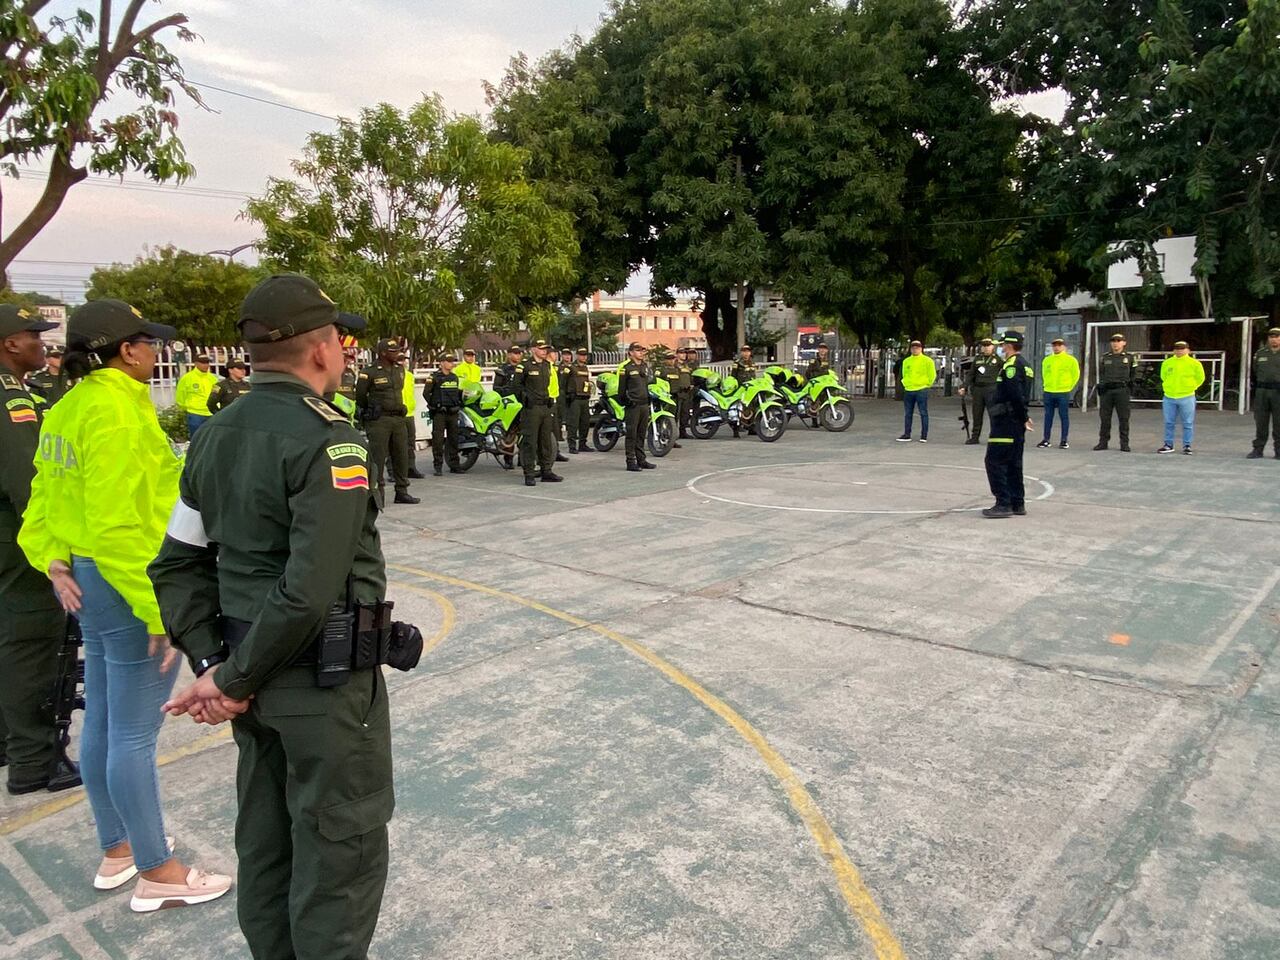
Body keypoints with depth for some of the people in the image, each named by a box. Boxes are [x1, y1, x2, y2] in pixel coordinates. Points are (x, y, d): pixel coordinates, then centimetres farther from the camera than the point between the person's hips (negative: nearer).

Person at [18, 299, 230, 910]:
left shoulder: (68, 408, 9)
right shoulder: (117, 411, -21)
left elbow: (45, 502, 13)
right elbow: (116, 526, -25)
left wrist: (55, 564, 7)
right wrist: (157, 608, -22)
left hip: (87, 581, 10)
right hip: (127, 584, -10)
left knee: (102, 721, 19)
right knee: (134, 734, 1)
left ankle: (116, 850, 35)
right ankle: (157, 874, 15)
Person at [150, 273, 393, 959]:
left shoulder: (215, 436, 6)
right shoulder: (329, 439, -19)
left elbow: (178, 564, 7)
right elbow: (311, 589, -25)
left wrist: (210, 660, 2)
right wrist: (234, 680, -14)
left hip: (256, 675, 8)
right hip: (323, 680, -8)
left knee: (265, 841, 20)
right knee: (341, 850, 7)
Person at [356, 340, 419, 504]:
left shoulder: (400, 369, 12)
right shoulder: (369, 373, -9)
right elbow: (359, 396, -2)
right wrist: (371, 411, 8)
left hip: (399, 418, 7)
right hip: (379, 421, -6)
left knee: (401, 456, 9)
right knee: (378, 457, -4)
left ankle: (402, 491, 18)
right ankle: (378, 492, 2)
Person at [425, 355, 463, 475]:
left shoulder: (455, 377, 15)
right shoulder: (434, 377, -4)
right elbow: (426, 393, -6)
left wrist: (459, 403, 16)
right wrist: (433, 405, -6)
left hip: (453, 412, 6)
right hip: (439, 413, -6)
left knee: (453, 438, 8)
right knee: (438, 439, -6)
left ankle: (454, 465, 15)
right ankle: (438, 466, -3)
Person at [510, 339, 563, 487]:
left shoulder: (549, 366, 14)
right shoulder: (524, 366, -5)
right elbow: (515, 385, -2)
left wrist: (551, 398, 15)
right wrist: (525, 400, -6)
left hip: (547, 407, 6)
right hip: (532, 408, -6)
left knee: (546, 440, 11)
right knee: (530, 441, -6)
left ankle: (547, 471, 18)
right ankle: (529, 474, -5)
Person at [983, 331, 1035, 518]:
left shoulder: (1011, 364, -14)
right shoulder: (1025, 364, 18)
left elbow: (1015, 393, -23)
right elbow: (1022, 394, 18)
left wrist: (1024, 417, -14)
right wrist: (1024, 417, 13)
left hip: (1006, 420, -10)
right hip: (1017, 422, 10)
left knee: (995, 461, -8)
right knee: (1013, 463, 13)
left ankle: (1003, 503, -10)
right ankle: (1017, 504, 17)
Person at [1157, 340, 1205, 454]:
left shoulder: (1195, 364, -3)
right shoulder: (1167, 363, 3)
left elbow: (1200, 378, 8)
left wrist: (1191, 387, 7)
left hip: (1187, 398, -2)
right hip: (1169, 398, 2)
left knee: (1188, 423, 3)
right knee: (1169, 423, 8)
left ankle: (1187, 446, 11)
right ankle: (1168, 445, 17)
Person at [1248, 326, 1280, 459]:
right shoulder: (1260, 353, 12)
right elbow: (1253, 371, 18)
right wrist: (1254, 386, 9)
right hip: (1261, 391, 3)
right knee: (1260, 423, 6)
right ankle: (1258, 449, 12)